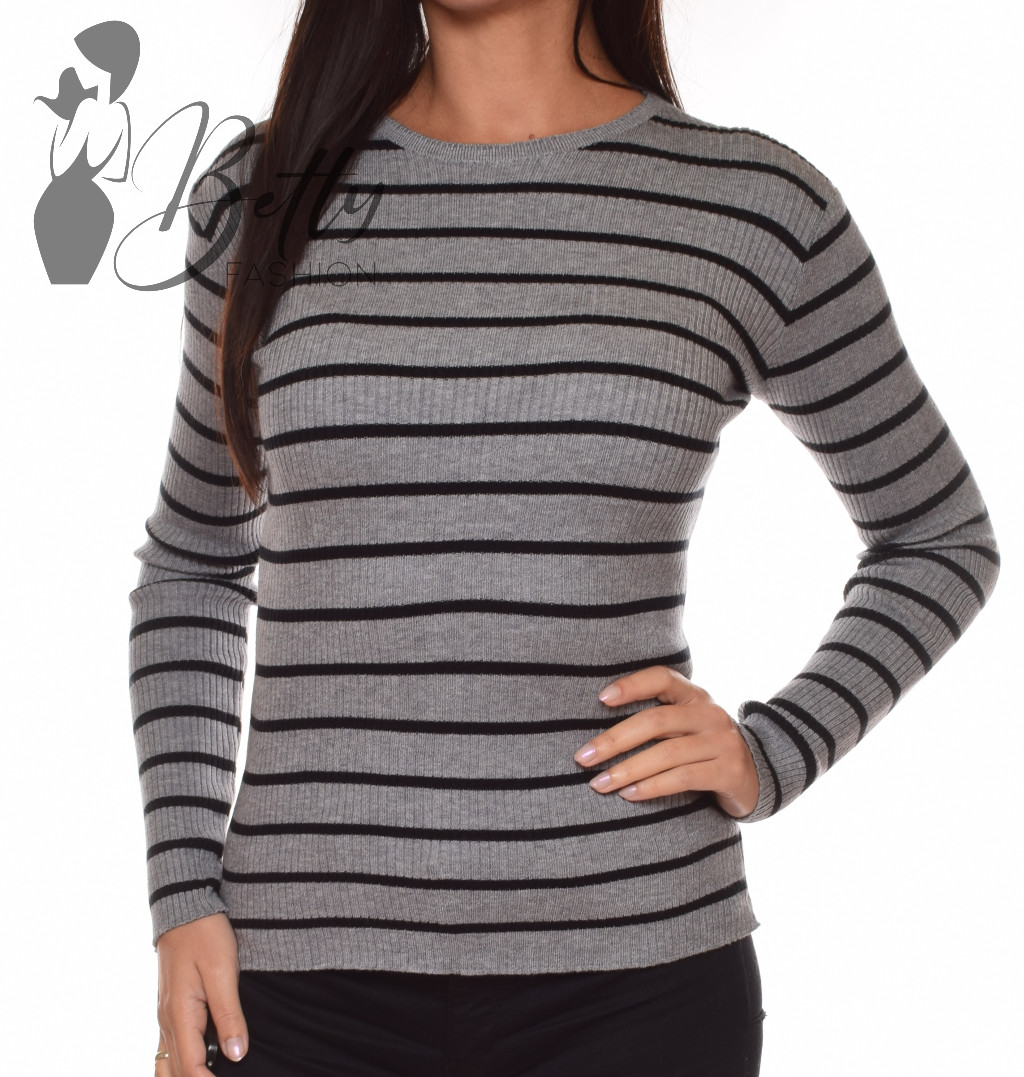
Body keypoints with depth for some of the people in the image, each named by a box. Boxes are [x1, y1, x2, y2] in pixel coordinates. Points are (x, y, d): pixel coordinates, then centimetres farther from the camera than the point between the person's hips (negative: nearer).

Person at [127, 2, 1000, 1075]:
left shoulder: (757, 210, -1)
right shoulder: (264, 194, 5)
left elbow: (941, 540, 12)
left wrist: (769, 757, -4)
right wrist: (183, 898, 5)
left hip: (632, 976, -1)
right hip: (310, 978, 2)